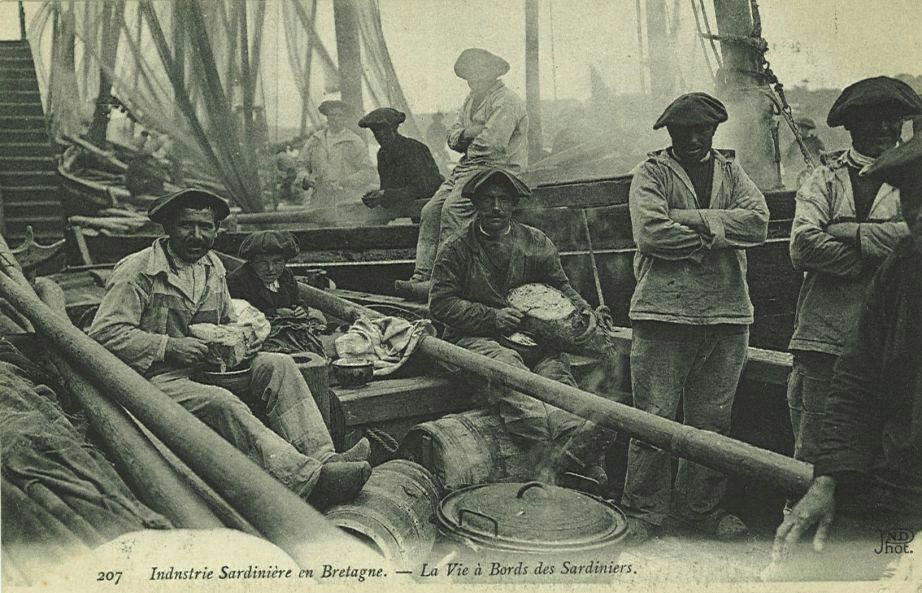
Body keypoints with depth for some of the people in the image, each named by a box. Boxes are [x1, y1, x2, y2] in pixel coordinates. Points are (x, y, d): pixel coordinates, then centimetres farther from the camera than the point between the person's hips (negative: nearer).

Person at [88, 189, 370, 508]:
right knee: (222, 403, -35)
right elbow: (103, 333, -14)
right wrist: (168, 347, -19)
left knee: (278, 365, -15)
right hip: (158, 380, -7)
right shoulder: (138, 270, -7)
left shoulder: (213, 267, 16)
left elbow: (228, 323, 29)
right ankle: (309, 480, -47)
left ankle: (322, 457, -29)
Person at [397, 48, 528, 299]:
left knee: (453, 208, -28)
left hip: (496, 168, -9)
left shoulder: (506, 101, -8)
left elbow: (490, 143, -19)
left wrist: (469, 142, 1)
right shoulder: (472, 100, 24)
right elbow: (453, 136, 18)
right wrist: (465, 134, -5)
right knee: (430, 210, -8)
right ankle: (421, 275, -13)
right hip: (468, 165, 9)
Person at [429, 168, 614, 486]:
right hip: (474, 338, -3)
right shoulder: (455, 249, 6)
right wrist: (493, 316, -11)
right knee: (505, 365, -38)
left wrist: (583, 312, -2)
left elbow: (560, 287, 21)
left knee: (555, 369, -31)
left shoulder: (536, 242, 15)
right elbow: (440, 304, -1)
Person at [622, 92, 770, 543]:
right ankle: (643, 512, 10)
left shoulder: (731, 172, 17)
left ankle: (700, 507, 25)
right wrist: (718, 233, -7)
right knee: (655, 417, -2)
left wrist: (690, 219, -10)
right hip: (664, 309, -4)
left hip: (727, 312, 4)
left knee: (713, 418, 11)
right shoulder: (651, 172, 5)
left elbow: (758, 220, -2)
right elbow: (651, 232, -13)